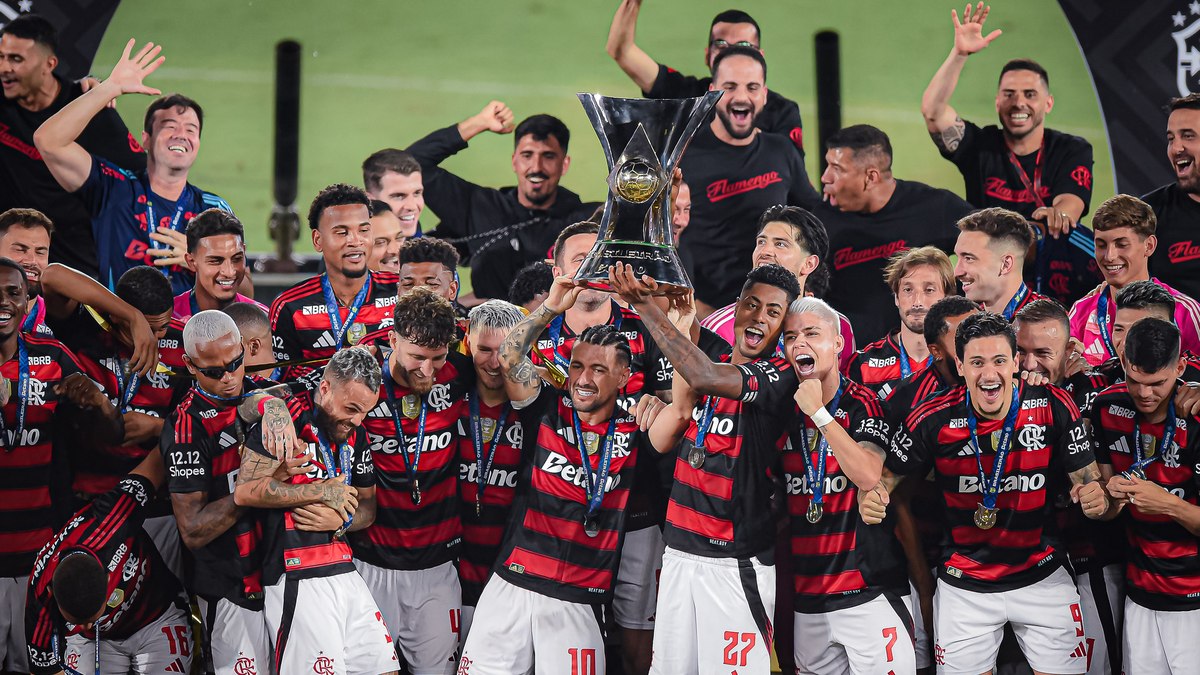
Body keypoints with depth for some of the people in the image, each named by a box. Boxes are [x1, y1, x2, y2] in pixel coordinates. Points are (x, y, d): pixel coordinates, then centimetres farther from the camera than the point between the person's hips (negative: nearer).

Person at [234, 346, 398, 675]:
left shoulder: (356, 433, 13)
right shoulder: (287, 416, -11)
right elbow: (245, 491, -20)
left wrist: (341, 520, -4)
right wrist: (324, 491, -13)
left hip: (344, 571, 8)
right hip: (296, 579, -8)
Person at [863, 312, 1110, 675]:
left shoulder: (1053, 407, -11)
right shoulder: (934, 418, -13)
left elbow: (1088, 479, -4)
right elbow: (889, 474, -2)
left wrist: (1096, 498, -27)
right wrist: (871, 499, -25)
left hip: (1042, 579, 1)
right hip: (963, 587, 0)